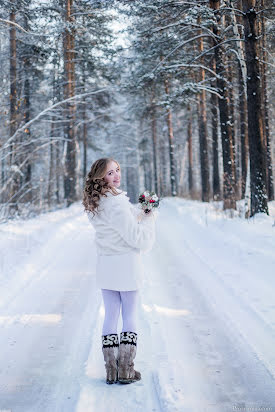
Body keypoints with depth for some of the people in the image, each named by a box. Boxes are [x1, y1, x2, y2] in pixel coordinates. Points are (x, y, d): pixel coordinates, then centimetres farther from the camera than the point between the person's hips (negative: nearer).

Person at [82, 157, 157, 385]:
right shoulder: (117, 204, -22)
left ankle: (111, 371, 17)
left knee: (110, 316, 12)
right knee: (130, 316, 8)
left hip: (105, 266, 7)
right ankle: (126, 370, 13)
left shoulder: (95, 204, 4)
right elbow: (139, 239, -19)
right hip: (126, 264, -6)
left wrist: (140, 214, 8)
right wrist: (150, 218, -5)